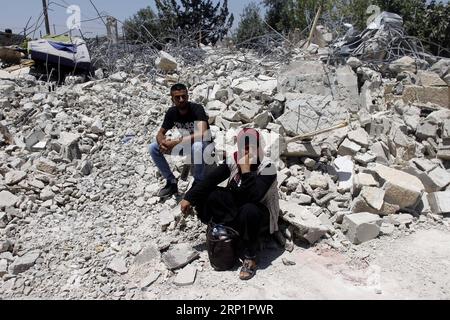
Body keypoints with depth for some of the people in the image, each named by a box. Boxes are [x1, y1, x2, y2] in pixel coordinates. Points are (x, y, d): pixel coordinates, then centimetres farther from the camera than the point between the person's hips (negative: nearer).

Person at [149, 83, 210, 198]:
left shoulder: (197, 109, -25)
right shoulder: (171, 112, -8)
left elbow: (202, 134, -40)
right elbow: (160, 133, -3)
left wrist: (175, 142, -42)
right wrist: (162, 143, -29)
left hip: (204, 143, -5)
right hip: (185, 144, 5)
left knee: (197, 147, -43)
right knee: (153, 148, -10)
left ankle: (198, 183, -18)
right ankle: (171, 181, 0)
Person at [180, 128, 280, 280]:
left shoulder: (267, 167, -23)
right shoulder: (234, 161, -9)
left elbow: (254, 196, -36)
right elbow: (211, 179, -12)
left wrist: (246, 170, -39)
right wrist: (189, 198, -15)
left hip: (259, 210, -4)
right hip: (236, 206, 5)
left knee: (249, 211, -40)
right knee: (209, 193, -18)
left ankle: (250, 257, -20)